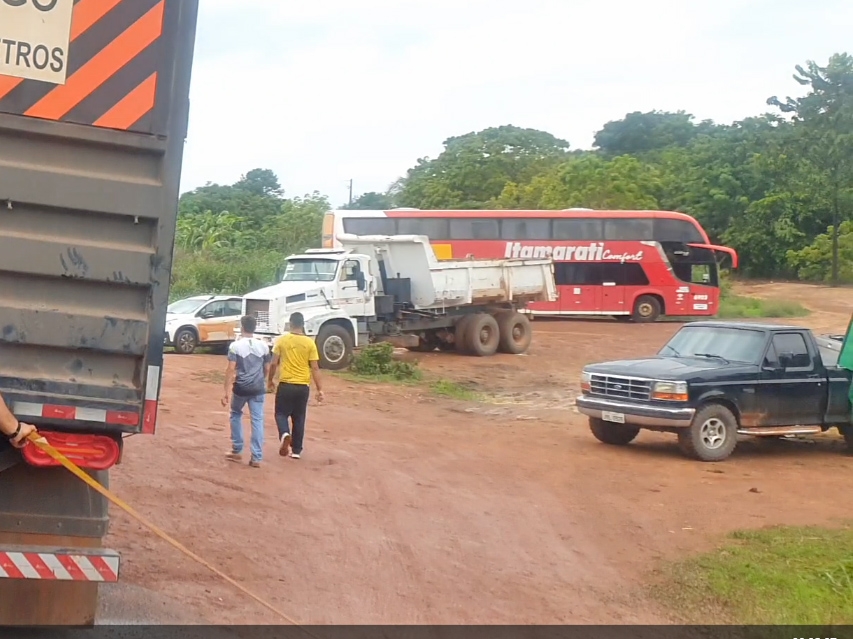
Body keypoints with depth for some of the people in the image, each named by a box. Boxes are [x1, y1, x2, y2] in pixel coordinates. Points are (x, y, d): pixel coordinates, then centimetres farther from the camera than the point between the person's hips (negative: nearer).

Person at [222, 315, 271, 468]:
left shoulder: (235, 345, -8)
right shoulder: (263, 346, 2)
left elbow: (231, 370, -13)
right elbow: (267, 369, 10)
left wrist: (227, 392, -12)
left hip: (240, 388, -2)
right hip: (258, 389, 2)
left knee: (236, 415, 21)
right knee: (257, 420, 3)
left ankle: (237, 451, 24)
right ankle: (256, 458, -1)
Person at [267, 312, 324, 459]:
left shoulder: (282, 340, -4)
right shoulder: (309, 343, -3)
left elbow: (274, 364, -1)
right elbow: (315, 368, -4)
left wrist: (271, 380, 15)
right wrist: (320, 389, 1)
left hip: (285, 384, -1)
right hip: (303, 386, 1)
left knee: (281, 413, 11)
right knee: (299, 418, 12)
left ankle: (284, 434, -19)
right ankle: (296, 450, 14)